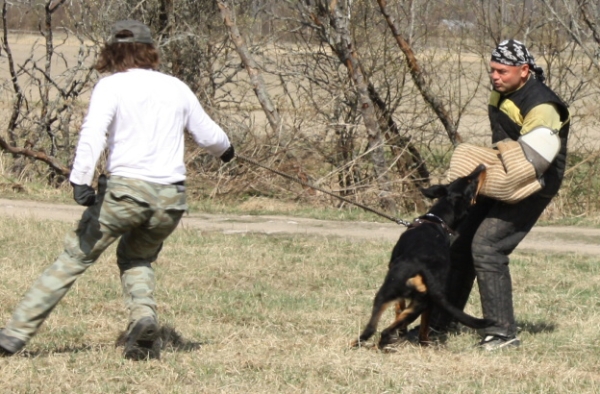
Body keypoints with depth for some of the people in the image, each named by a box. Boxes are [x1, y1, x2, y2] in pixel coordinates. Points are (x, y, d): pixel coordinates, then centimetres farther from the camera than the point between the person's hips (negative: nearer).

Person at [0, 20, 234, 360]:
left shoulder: (112, 86, 1)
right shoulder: (176, 88, 13)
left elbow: (93, 132, -17)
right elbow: (209, 135, 25)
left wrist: (80, 179, -26)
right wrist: (226, 149, 47)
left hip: (125, 188, -4)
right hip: (171, 197, 4)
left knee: (76, 257, 2)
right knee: (137, 259, 27)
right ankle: (144, 316, 0)